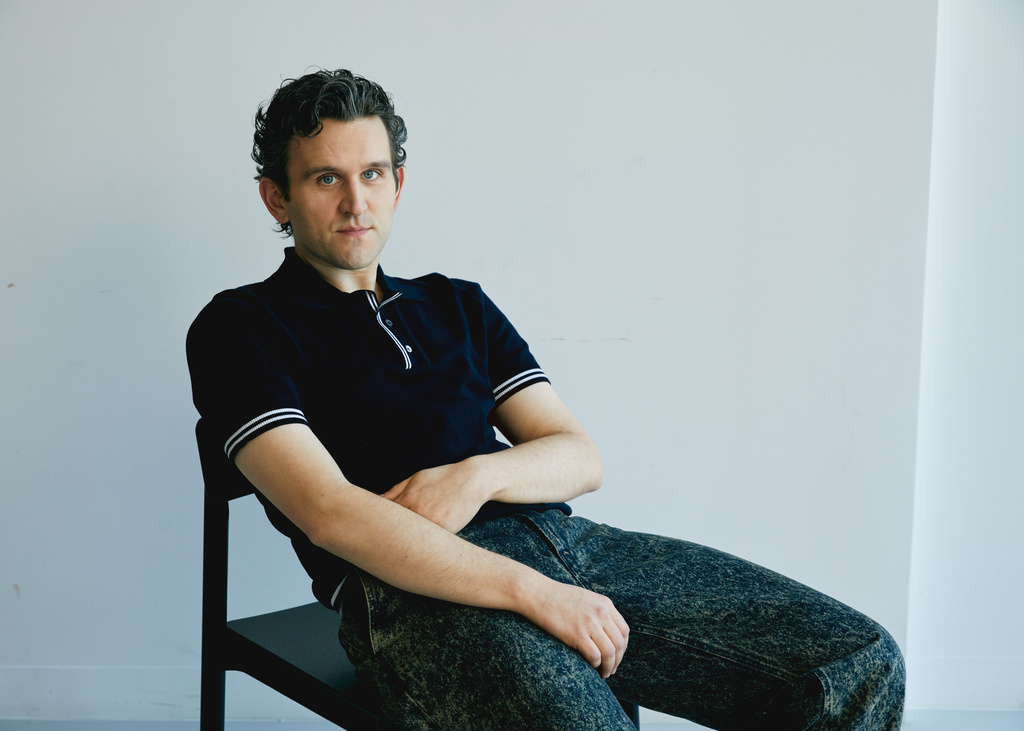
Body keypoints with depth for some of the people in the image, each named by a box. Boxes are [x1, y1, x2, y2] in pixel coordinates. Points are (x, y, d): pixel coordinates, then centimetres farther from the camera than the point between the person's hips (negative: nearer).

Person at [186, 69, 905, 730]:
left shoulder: (460, 306, 26)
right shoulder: (240, 327, 8)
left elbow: (581, 457, 18)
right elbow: (329, 512, -9)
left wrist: (481, 473, -6)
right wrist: (533, 593, -18)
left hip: (562, 537, 6)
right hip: (418, 584, -5)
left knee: (860, 664, -10)